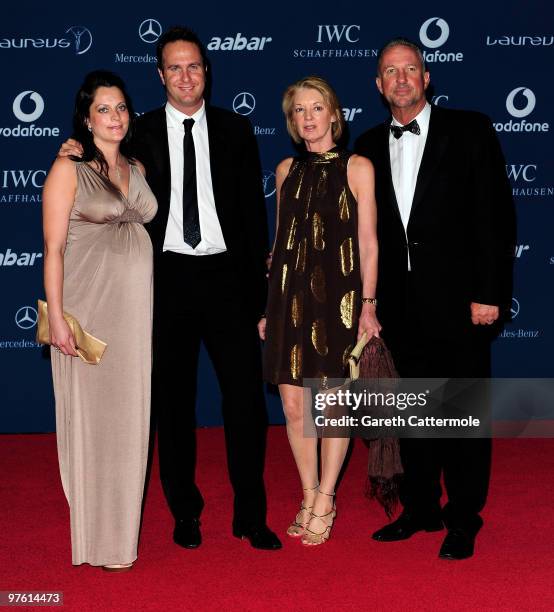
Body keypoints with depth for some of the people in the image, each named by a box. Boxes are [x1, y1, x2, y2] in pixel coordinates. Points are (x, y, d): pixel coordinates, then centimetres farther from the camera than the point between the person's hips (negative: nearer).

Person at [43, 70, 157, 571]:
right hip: (88, 308, -5)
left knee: (129, 417, 9)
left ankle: (122, 526, 22)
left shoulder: (137, 169, 13)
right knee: (91, 416, 1)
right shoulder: (68, 169, -4)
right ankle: (96, 536, 13)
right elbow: (53, 248, -7)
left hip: (136, 309, 5)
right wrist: (56, 317, -14)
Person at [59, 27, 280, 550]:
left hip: (226, 276, 0)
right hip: (167, 278, 0)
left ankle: (250, 515, 11)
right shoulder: (140, 134, 4)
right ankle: (185, 512, 23)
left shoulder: (235, 131, 8)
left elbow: (254, 212, 7)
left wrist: (259, 288, 3)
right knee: (173, 401, 8)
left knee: (245, 397, -2)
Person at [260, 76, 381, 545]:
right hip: (290, 295, 4)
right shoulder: (287, 170, 12)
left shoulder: (357, 167, 1)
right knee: (293, 404, 3)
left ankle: (324, 503, 13)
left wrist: (367, 304, -8)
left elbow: (367, 241, -2)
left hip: (336, 295, -4)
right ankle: (309, 497, 19)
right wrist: (270, 304, 14)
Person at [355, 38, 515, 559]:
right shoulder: (369, 146, 11)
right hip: (399, 304, 4)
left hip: (457, 298, -4)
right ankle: (421, 509, 25)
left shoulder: (469, 131, -1)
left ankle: (464, 520, 15)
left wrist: (490, 293, -12)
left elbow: (495, 215, -6)